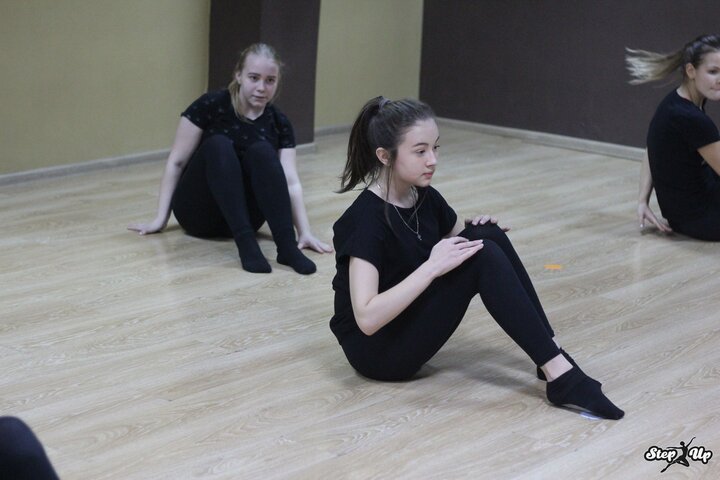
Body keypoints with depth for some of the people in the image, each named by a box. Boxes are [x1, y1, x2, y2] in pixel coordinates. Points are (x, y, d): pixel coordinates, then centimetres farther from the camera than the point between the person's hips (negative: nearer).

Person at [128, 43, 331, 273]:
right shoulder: (210, 106, -10)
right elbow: (176, 162, -8)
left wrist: (305, 232, -25)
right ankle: (245, 243, -43)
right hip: (199, 213, -2)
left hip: (244, 214, 2)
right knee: (218, 145, -31)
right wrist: (160, 219, -13)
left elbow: (291, 182, -10)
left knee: (262, 150, -27)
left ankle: (287, 246, -39)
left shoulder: (279, 123, -1)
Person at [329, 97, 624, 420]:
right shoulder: (366, 220, -23)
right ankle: (558, 373, -20)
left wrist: (479, 233, -6)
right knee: (482, 258, -24)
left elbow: (460, 242, 18)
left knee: (488, 237, -10)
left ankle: (552, 354, -8)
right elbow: (367, 317, -31)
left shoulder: (424, 198, 2)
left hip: (410, 319, 8)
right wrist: (432, 266, -31)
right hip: (375, 349, -8)